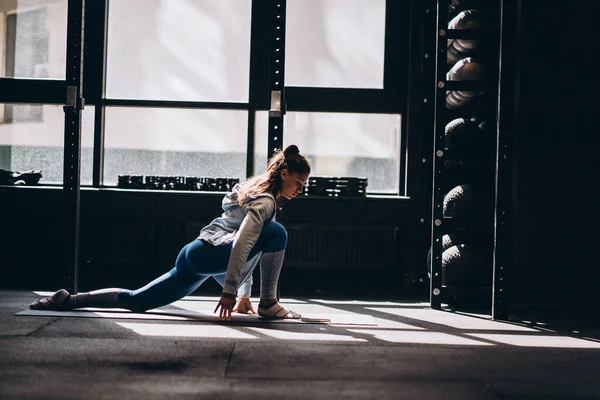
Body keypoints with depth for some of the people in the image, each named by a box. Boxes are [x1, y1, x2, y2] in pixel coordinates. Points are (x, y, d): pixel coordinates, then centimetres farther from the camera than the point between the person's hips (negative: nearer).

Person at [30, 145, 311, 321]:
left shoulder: (257, 193, 22)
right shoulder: (266, 201, -9)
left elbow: (247, 248, 26)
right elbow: (241, 244, -22)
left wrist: (244, 295, 25)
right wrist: (230, 292, -24)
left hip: (194, 255, 9)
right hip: (206, 254, -9)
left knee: (135, 301, 7)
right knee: (277, 233, -17)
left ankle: (67, 300, 4)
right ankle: (268, 304, -11)